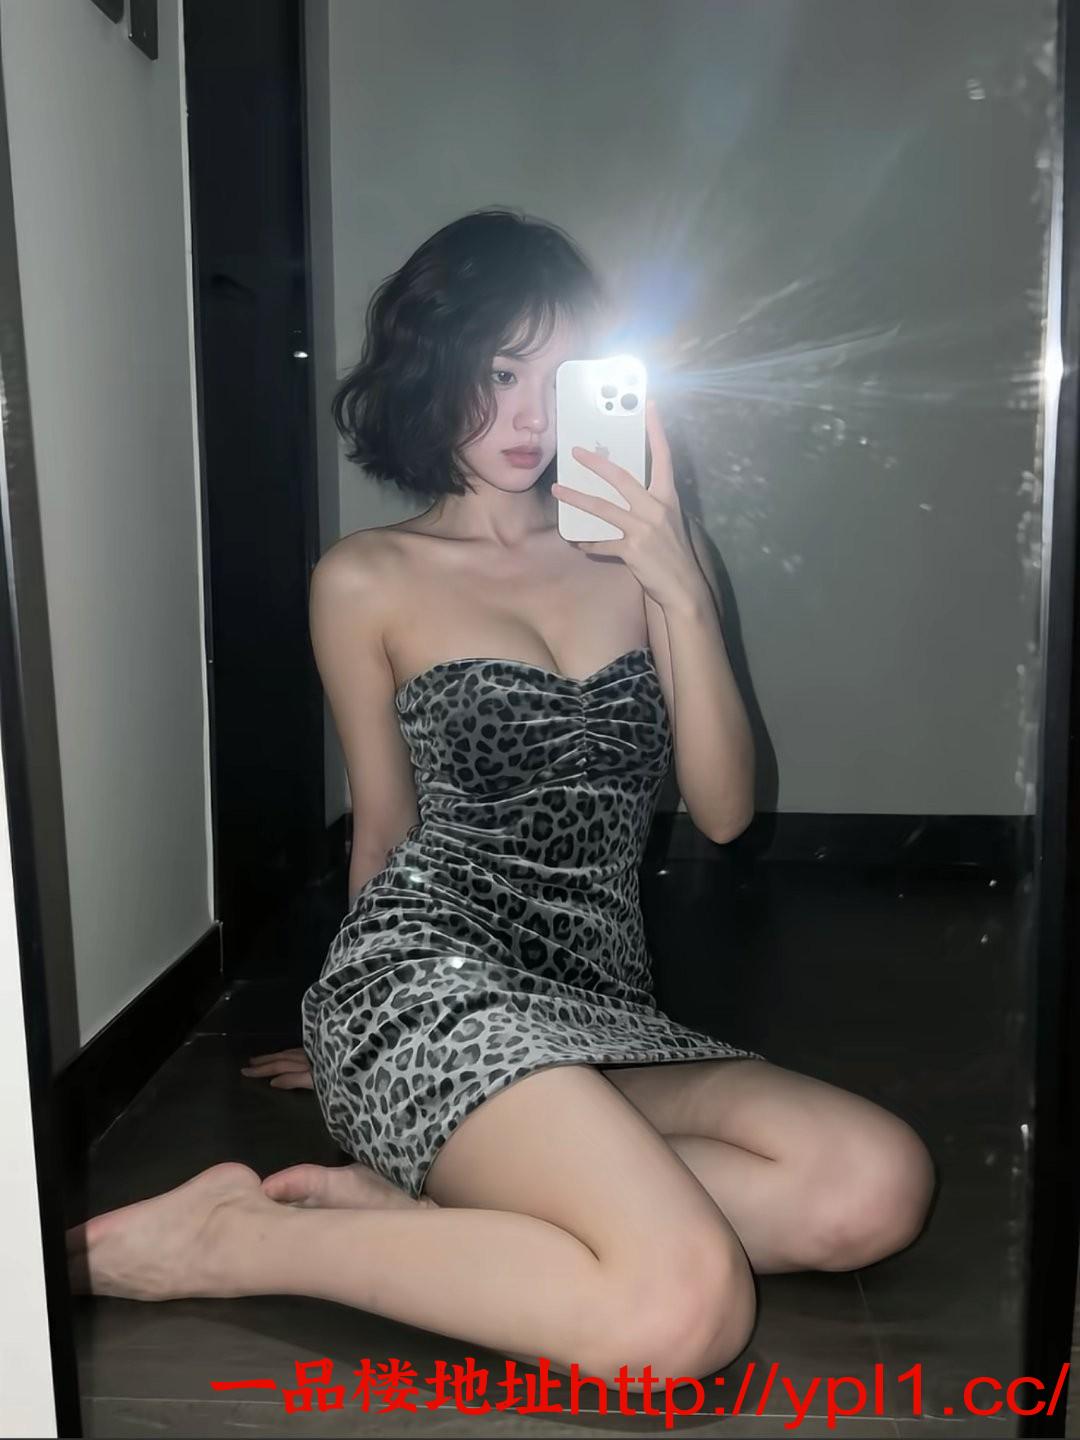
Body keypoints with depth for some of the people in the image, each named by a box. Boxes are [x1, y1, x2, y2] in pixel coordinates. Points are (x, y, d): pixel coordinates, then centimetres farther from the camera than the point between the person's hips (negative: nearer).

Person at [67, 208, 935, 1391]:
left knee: (880, 1185, -21)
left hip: (599, 1009, 5)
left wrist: (683, 591, -9)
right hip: (433, 983, -5)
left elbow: (723, 809, 3)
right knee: (689, 1309, -27)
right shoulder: (366, 580, 4)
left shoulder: (638, 546, 10)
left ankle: (406, 1202, -14)